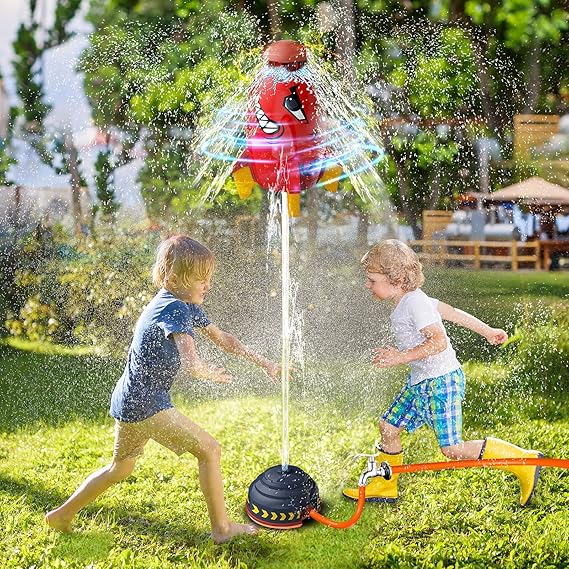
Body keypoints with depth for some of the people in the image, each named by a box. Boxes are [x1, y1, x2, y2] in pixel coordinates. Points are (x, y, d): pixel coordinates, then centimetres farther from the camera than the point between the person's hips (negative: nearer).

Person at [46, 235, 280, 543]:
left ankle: (62, 515, 35)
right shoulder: (176, 310, -20)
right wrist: (215, 374, -12)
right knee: (209, 449, -4)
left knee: (121, 467, 26)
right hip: (146, 405, -10)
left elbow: (222, 339, 20)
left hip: (127, 402, 10)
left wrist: (263, 362, 18)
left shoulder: (187, 306, 10)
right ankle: (221, 528, 4)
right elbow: (192, 364, -33)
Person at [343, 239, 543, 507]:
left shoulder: (414, 303, -20)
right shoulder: (408, 300, 10)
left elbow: (439, 341, -27)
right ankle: (383, 486, 29)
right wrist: (487, 331, 26)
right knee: (388, 425, 13)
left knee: (453, 450, -9)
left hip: (441, 382, -10)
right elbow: (452, 312, 18)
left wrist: (401, 357, -26)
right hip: (420, 382, 10)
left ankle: (523, 460, 1)